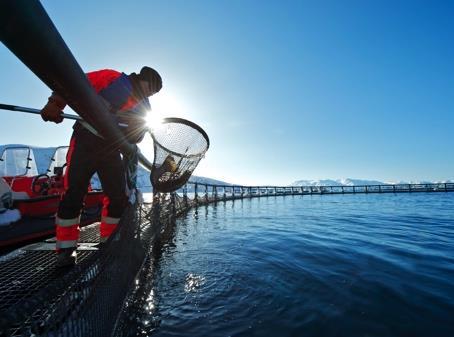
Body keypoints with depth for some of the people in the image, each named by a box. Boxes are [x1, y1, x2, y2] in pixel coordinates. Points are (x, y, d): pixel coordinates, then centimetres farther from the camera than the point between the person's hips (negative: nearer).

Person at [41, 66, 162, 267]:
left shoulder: (144, 107, 13)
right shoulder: (112, 78, 1)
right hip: (86, 142, -5)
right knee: (74, 194, -7)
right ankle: (66, 248, 7)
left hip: (111, 150, 5)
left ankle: (109, 242, 16)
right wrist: (54, 103, -19)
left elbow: (134, 138, 6)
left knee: (119, 197, 0)